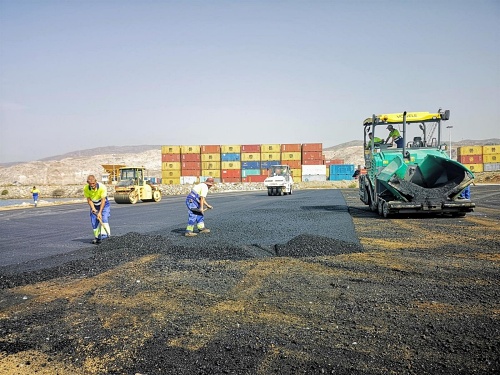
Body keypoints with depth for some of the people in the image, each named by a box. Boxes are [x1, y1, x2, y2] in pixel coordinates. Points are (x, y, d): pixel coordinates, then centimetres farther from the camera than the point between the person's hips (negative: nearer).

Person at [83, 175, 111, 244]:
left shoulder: (102, 187, -30)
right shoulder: (86, 189, -20)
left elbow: (103, 200, -27)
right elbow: (89, 200, -11)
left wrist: (100, 212, -31)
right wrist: (93, 208, -27)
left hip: (104, 204, -3)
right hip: (94, 205, 3)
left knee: (104, 218, -24)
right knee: (94, 222, -2)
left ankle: (104, 235, -34)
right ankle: (97, 237, 10)